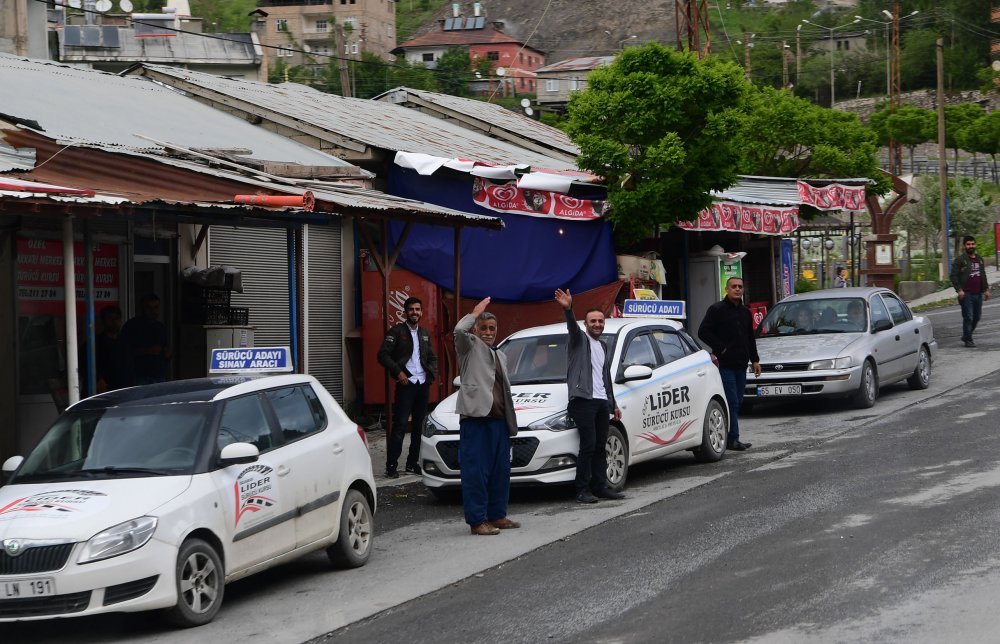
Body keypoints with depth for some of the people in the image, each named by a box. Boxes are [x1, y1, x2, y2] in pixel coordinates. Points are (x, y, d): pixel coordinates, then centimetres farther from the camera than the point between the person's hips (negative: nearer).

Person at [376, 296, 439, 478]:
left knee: (419, 425, 9)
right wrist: (398, 372, -15)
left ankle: (413, 463, 17)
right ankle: (391, 465, -8)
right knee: (399, 425, -10)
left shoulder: (425, 334, 16)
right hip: (406, 383, -6)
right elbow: (383, 355, -9)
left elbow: (432, 358, 23)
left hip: (423, 384, 6)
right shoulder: (396, 331, -3)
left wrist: (432, 373, 5)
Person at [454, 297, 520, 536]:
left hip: (499, 420, 8)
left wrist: (511, 422, 22)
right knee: (475, 471, -8)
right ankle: (477, 521, -8)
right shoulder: (470, 347, 3)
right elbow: (459, 330, -20)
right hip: (475, 418, -8)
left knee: (500, 471, 11)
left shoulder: (499, 356, 25)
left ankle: (497, 516, 21)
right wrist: (476, 313, -4)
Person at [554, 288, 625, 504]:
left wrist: (613, 405, 27)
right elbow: (572, 326, -21)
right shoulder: (579, 339, 2)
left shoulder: (604, 348, 23)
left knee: (600, 447, 7)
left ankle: (600, 487, 11)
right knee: (588, 445, -11)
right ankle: (583, 490, -8)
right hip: (583, 400, -7)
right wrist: (568, 309, -42)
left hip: (602, 402, 7)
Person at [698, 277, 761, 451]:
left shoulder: (745, 312, 17)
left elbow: (750, 338, 24)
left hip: (740, 365, 7)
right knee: (731, 402, -12)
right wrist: (721, 348, -11)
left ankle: (729, 438, 13)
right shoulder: (717, 309, -5)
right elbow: (703, 332, -9)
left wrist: (755, 360, 17)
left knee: (737, 402, 8)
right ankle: (733, 439, -11)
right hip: (725, 364, -7)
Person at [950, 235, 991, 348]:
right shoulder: (960, 259, -4)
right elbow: (953, 276, -8)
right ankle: (968, 340, 0)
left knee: (976, 317, 10)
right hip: (966, 294, -6)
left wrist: (986, 289, 17)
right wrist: (959, 290, -17)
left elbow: (983, 276, 24)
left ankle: (966, 336, 25)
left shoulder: (979, 259, 17)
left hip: (978, 294, 6)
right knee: (968, 317, -7)